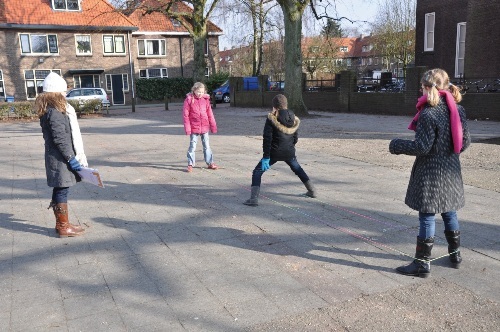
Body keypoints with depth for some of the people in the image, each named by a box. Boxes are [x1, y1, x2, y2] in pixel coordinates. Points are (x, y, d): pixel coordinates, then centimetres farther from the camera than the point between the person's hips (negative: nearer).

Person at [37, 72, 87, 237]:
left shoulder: (48, 110, 15)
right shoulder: (55, 112, -17)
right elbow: (60, 138, -21)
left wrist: (72, 156, 20)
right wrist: (71, 158, -17)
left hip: (56, 157, 10)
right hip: (61, 159, -10)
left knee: (59, 190, 15)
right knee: (62, 190, -3)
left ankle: (61, 223, 26)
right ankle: (64, 227, 5)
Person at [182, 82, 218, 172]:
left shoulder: (206, 99, 3)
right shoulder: (189, 100, -7)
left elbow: (210, 114, 7)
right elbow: (185, 115, -7)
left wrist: (213, 126, 8)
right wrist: (187, 128, -11)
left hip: (205, 127, 3)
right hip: (194, 128, -3)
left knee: (207, 146, 12)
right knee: (192, 146, 3)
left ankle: (210, 163, 21)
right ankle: (190, 164, 11)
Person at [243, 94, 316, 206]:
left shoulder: (271, 119, -11)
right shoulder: (294, 120, 4)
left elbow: (267, 139, -15)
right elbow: (295, 138, 11)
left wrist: (266, 157, -14)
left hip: (274, 152, -5)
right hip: (289, 153, 5)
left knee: (257, 172, 4)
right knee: (298, 170, 31)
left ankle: (254, 198, -10)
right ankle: (312, 191, 40)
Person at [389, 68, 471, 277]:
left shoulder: (429, 114, -20)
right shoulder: (458, 110, 4)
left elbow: (422, 147, -19)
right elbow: (465, 141, 9)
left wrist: (397, 146, -5)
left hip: (430, 172, -8)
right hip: (451, 171, 8)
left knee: (427, 217, -1)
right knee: (449, 213, 19)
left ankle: (422, 263, 7)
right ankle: (455, 254, 33)